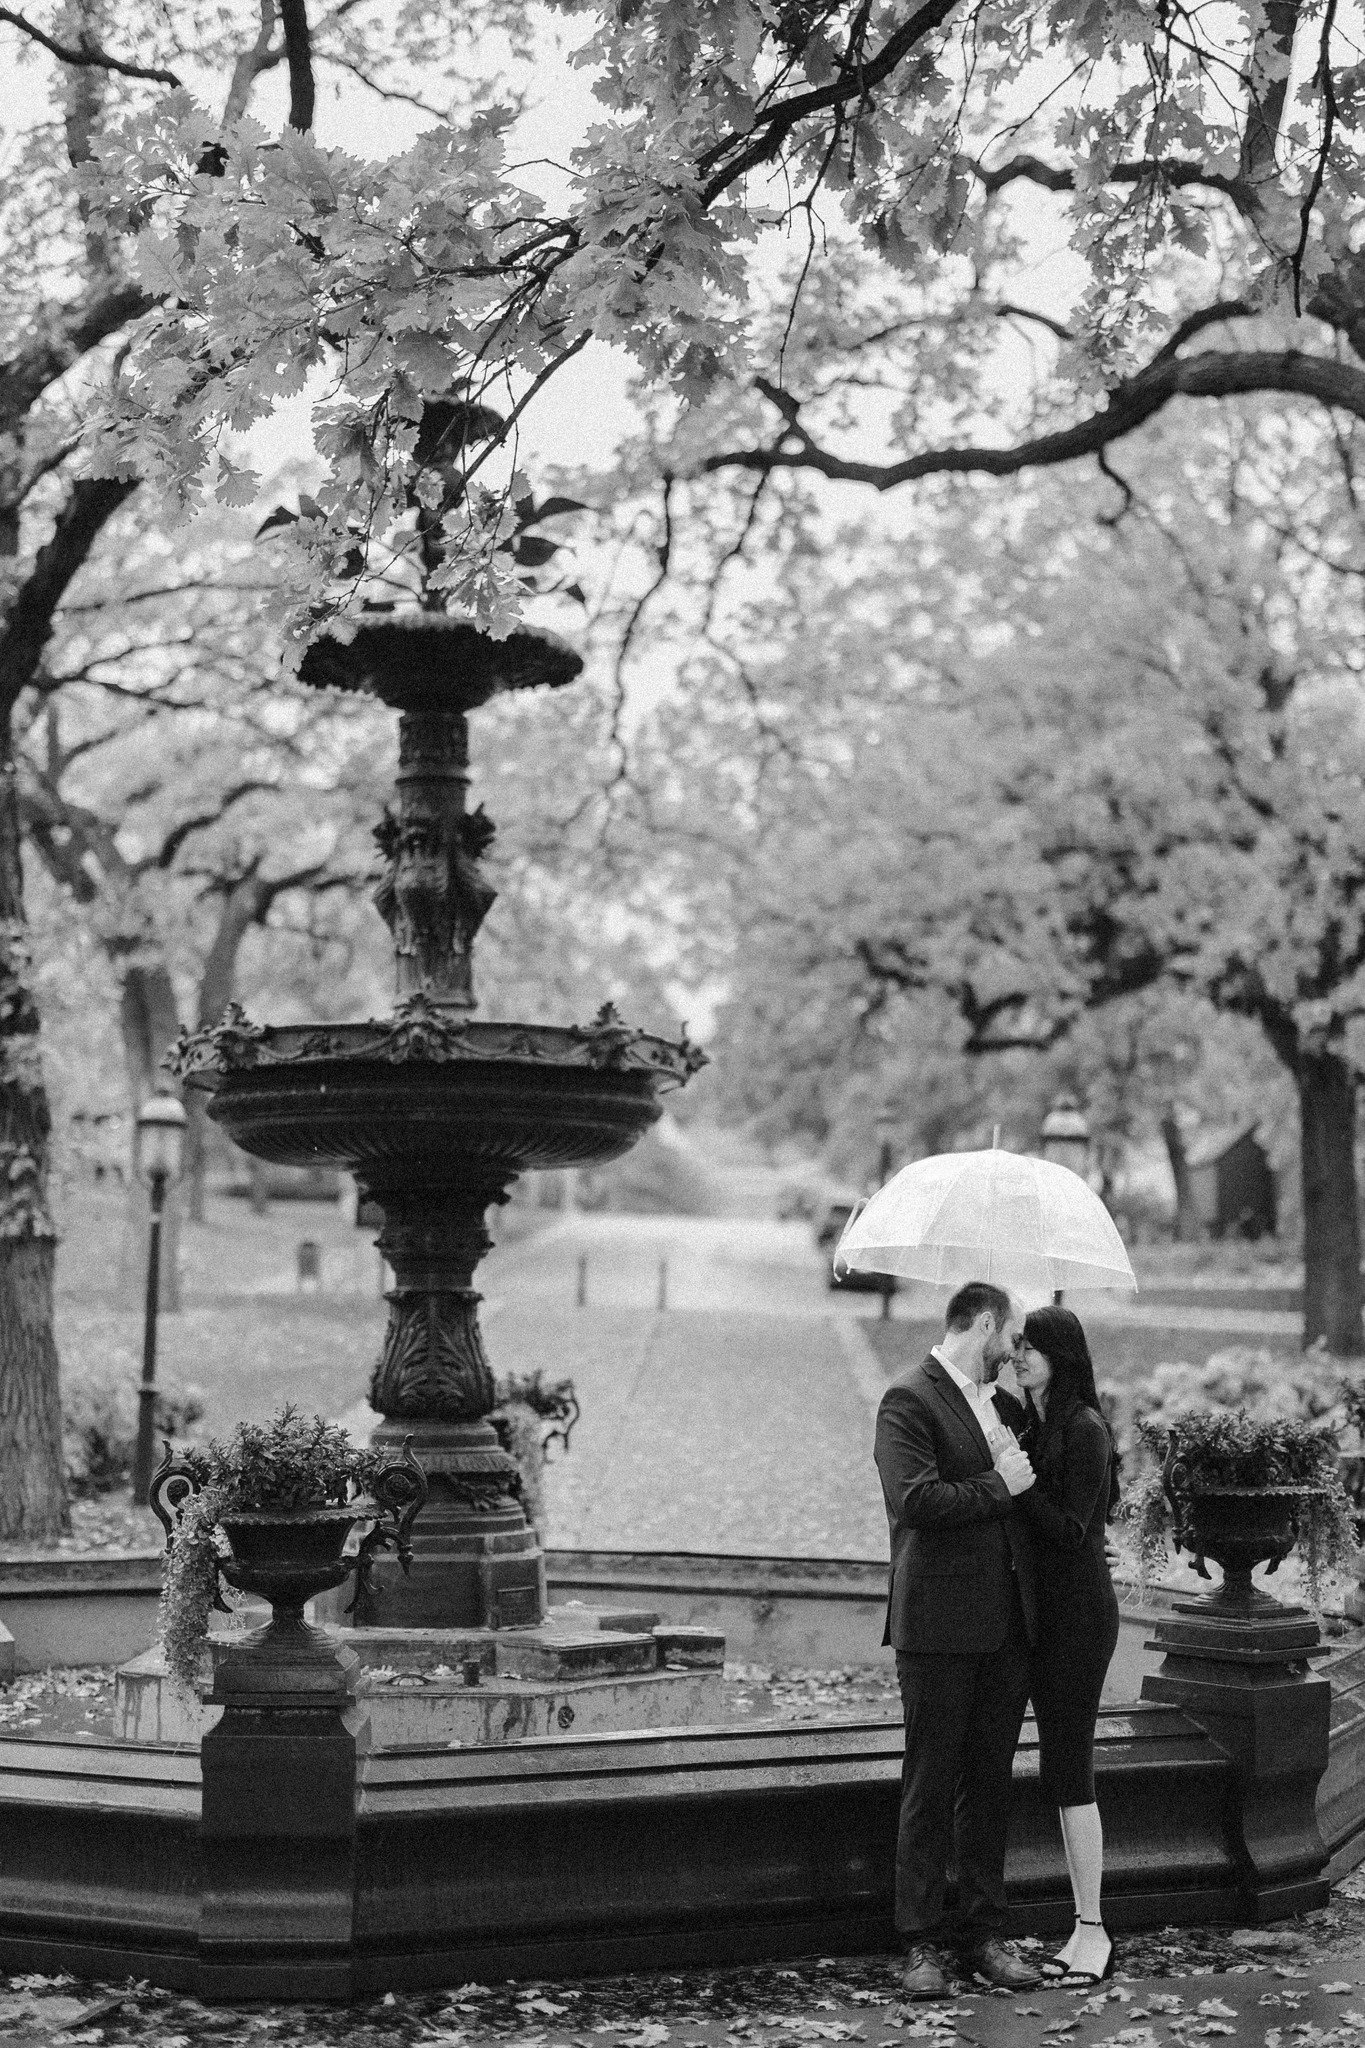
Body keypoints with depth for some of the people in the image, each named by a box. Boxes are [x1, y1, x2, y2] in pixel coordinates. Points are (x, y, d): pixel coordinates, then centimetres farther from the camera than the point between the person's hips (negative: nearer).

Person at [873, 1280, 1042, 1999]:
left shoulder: (1001, 1404, 17)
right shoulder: (908, 1400, -8)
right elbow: (914, 1500, -20)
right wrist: (997, 1487, -12)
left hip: (1007, 1625, 7)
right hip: (939, 1626, -7)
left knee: (990, 1783, 11)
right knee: (930, 1787, 1)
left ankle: (981, 1933, 19)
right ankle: (922, 1941, 9)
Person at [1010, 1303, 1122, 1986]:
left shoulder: (1085, 1430, -14)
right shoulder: (1029, 1425, 11)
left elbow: (1070, 1530, -18)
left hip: (1079, 1615, -9)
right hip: (1043, 1612, 9)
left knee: (1068, 1771, -6)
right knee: (1061, 1771, 10)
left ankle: (1094, 1931, 1)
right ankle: (1085, 1924, 17)